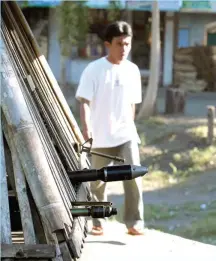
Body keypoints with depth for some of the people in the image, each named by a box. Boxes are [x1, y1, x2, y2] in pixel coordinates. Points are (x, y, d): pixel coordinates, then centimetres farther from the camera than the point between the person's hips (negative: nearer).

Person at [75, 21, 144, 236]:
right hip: (101, 137, -2)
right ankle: (97, 223, 24)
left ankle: (134, 223, -9)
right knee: (98, 182, 9)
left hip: (126, 135, 2)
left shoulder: (132, 70, 4)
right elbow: (84, 101, -12)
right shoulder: (94, 69, -9)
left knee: (133, 175, -14)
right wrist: (86, 127, -25)